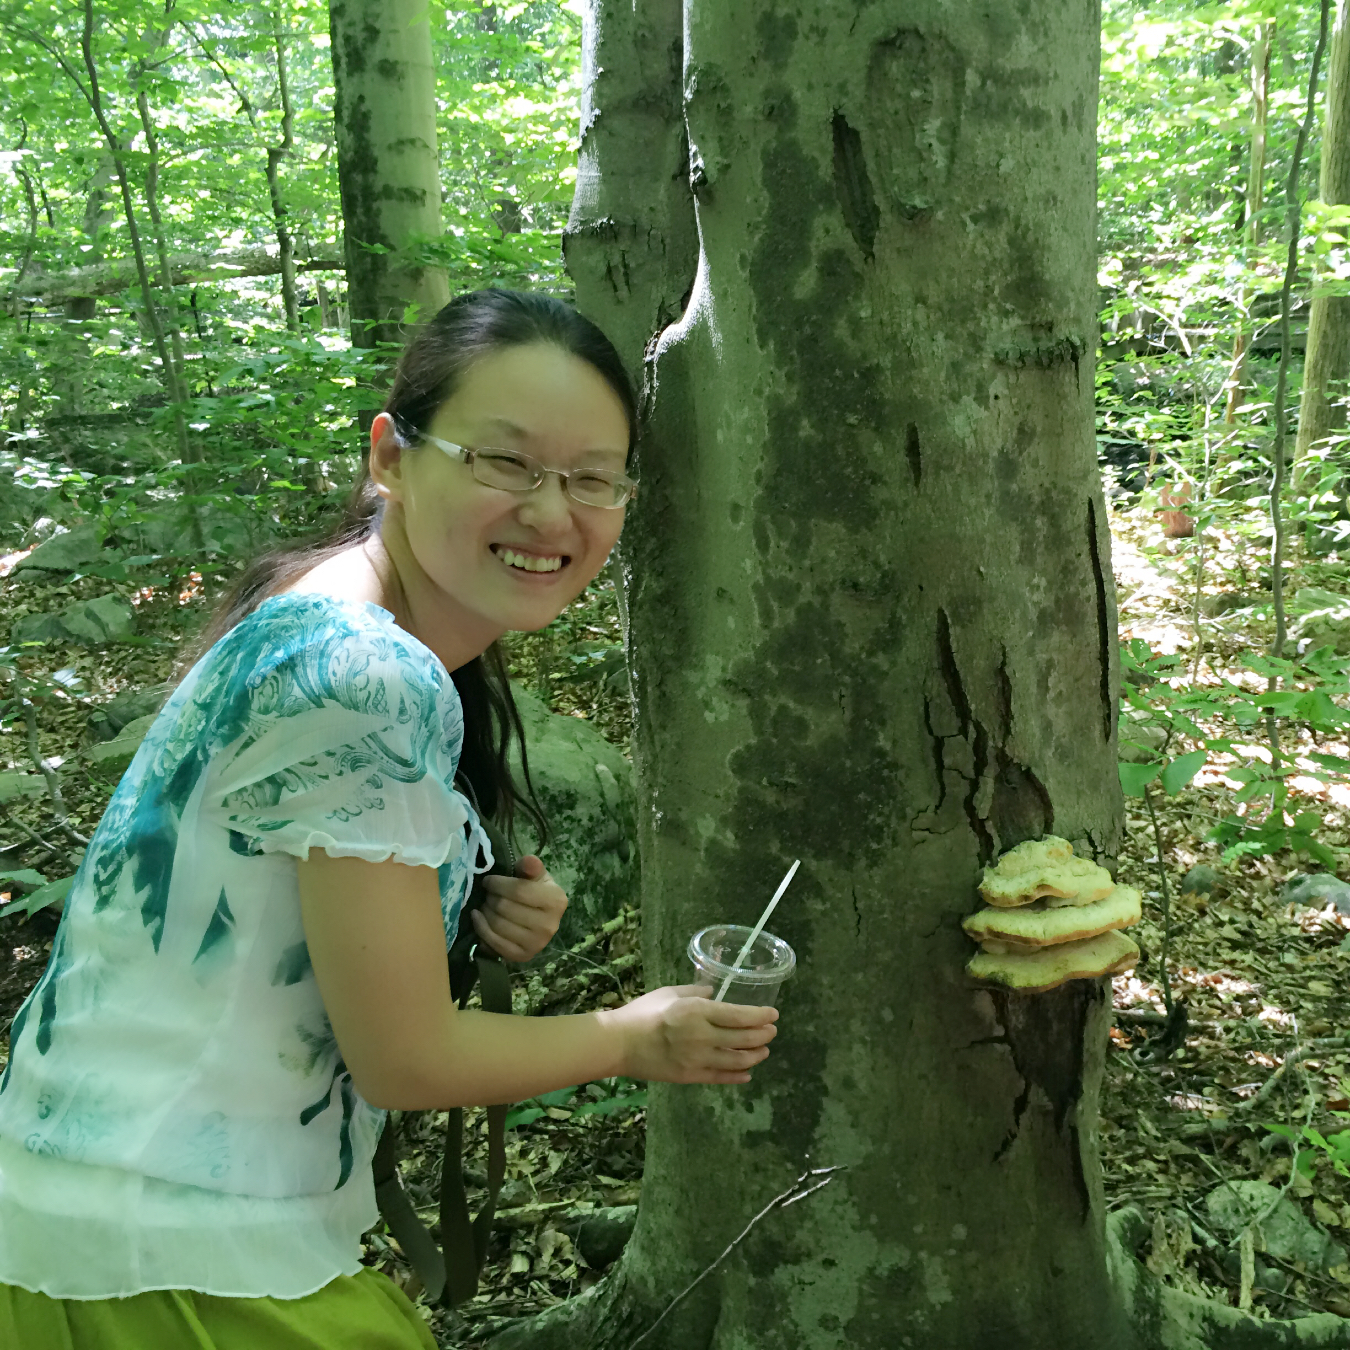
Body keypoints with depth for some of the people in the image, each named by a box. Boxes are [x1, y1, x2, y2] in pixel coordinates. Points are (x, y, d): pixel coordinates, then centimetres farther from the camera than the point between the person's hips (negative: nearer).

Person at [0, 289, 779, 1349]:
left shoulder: (329, 623, 2)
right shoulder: (367, 680, -27)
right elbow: (405, 1058, -20)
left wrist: (490, 915, -6)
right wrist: (635, 1039, -5)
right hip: (176, 1264, -9)